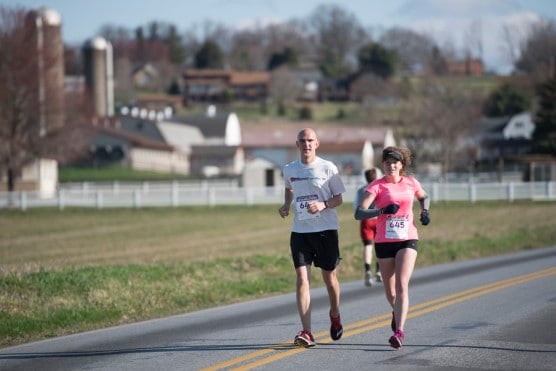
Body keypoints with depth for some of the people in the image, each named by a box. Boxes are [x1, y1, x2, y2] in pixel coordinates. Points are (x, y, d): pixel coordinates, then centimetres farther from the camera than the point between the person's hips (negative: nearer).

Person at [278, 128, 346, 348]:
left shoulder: (327, 168, -3)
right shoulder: (290, 170, 7)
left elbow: (338, 199, 0)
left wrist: (323, 205, -18)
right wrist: (286, 205, 10)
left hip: (326, 230, -2)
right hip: (299, 231, 2)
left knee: (329, 277, 10)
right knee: (302, 279, -11)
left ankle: (335, 315, 41)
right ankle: (306, 333, -17)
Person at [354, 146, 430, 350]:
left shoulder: (411, 183, 5)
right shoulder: (377, 186, -5)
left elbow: (424, 197, 27)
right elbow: (359, 213, -15)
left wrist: (424, 212, 7)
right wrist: (382, 211, -29)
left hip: (407, 240, 0)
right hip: (384, 241, 0)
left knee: (402, 285, -16)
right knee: (389, 289, 10)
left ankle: (399, 332, -24)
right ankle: (397, 312, 45)